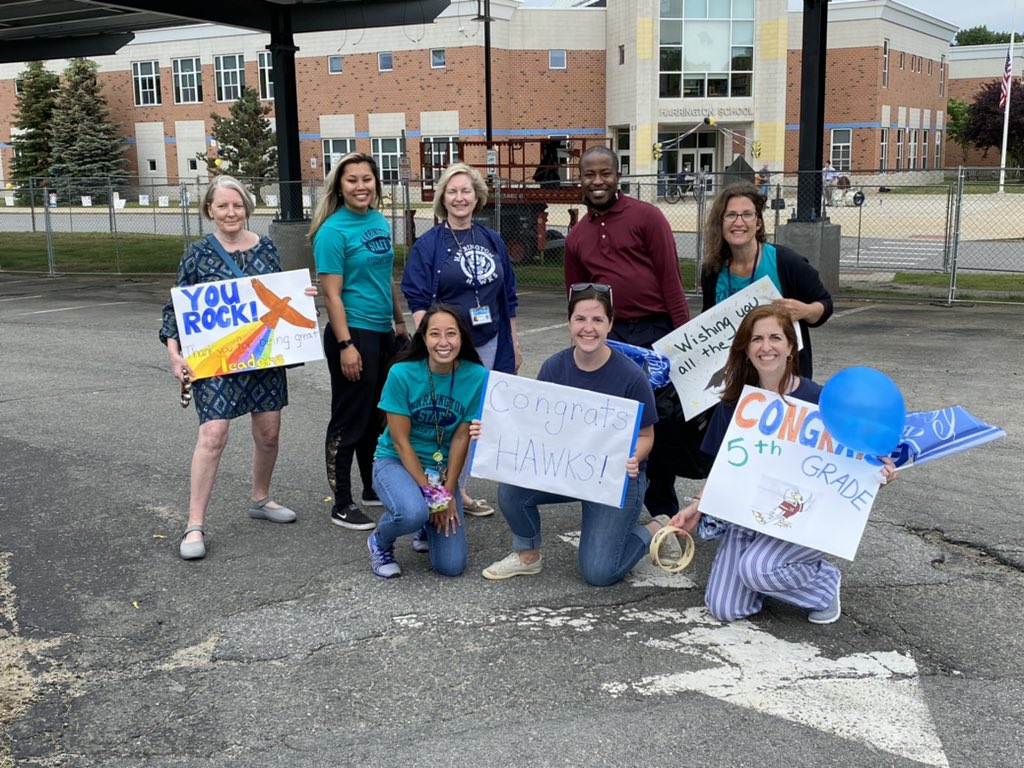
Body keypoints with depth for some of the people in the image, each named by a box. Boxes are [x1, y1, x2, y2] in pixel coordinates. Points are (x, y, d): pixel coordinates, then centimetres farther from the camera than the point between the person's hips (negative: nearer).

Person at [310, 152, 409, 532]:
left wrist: (400, 321, 18)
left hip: (384, 333, 8)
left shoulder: (380, 221, 9)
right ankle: (342, 504, 11)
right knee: (350, 419, 0)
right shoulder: (333, 231, -13)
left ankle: (374, 488, 32)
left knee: (378, 415, 17)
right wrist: (346, 345, -19)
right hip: (354, 332, -7)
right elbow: (332, 293, -15)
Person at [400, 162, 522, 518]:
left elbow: (507, 297, 14)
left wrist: (513, 343, 14)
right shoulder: (427, 245, -5)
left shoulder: (493, 241, 9)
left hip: (488, 344, 5)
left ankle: (459, 491, 23)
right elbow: (418, 302, -9)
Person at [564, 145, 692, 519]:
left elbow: (670, 277, -7)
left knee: (663, 422, 6)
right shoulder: (576, 236, 12)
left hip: (655, 331, -4)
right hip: (609, 337, 4)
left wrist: (682, 334, -12)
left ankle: (664, 508, 22)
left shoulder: (646, 216, -3)